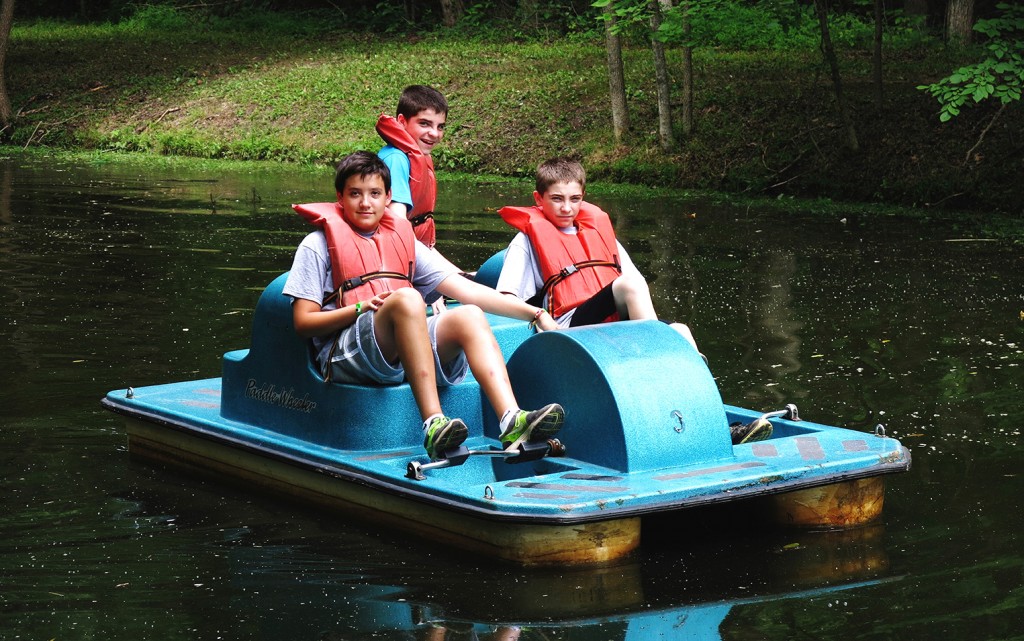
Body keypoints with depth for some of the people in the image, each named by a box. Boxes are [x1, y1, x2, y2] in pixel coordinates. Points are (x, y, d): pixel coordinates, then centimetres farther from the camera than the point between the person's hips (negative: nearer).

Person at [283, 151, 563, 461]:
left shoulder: (402, 239, 24)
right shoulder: (318, 244, 11)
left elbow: (466, 290, 17)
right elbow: (303, 322, 2)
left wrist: (535, 313, 7)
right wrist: (362, 307, -12)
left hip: (406, 351, 5)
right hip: (346, 356, -5)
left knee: (469, 316, -22)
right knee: (407, 298, -32)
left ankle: (512, 423, -44)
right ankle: (434, 425, -47)